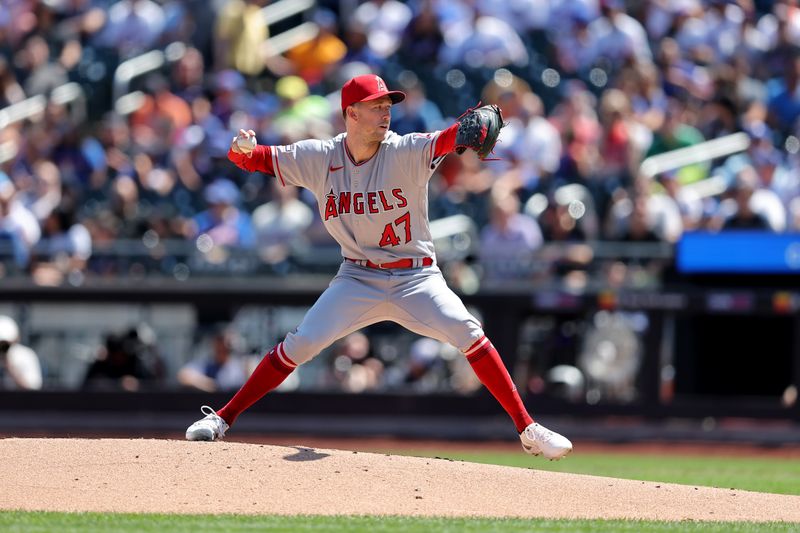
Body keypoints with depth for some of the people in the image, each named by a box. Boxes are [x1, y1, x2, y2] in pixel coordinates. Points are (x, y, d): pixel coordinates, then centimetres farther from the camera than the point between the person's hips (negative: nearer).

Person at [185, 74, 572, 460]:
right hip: (358, 279, 1)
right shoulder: (319, 159, -4)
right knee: (299, 345, -10)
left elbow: (449, 139, -31)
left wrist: (475, 127, -55)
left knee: (467, 333, -20)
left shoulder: (407, 152, -12)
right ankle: (222, 418, 3)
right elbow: (251, 159, 0)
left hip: (415, 278, -1)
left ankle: (526, 429, -14)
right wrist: (242, 149, -25)